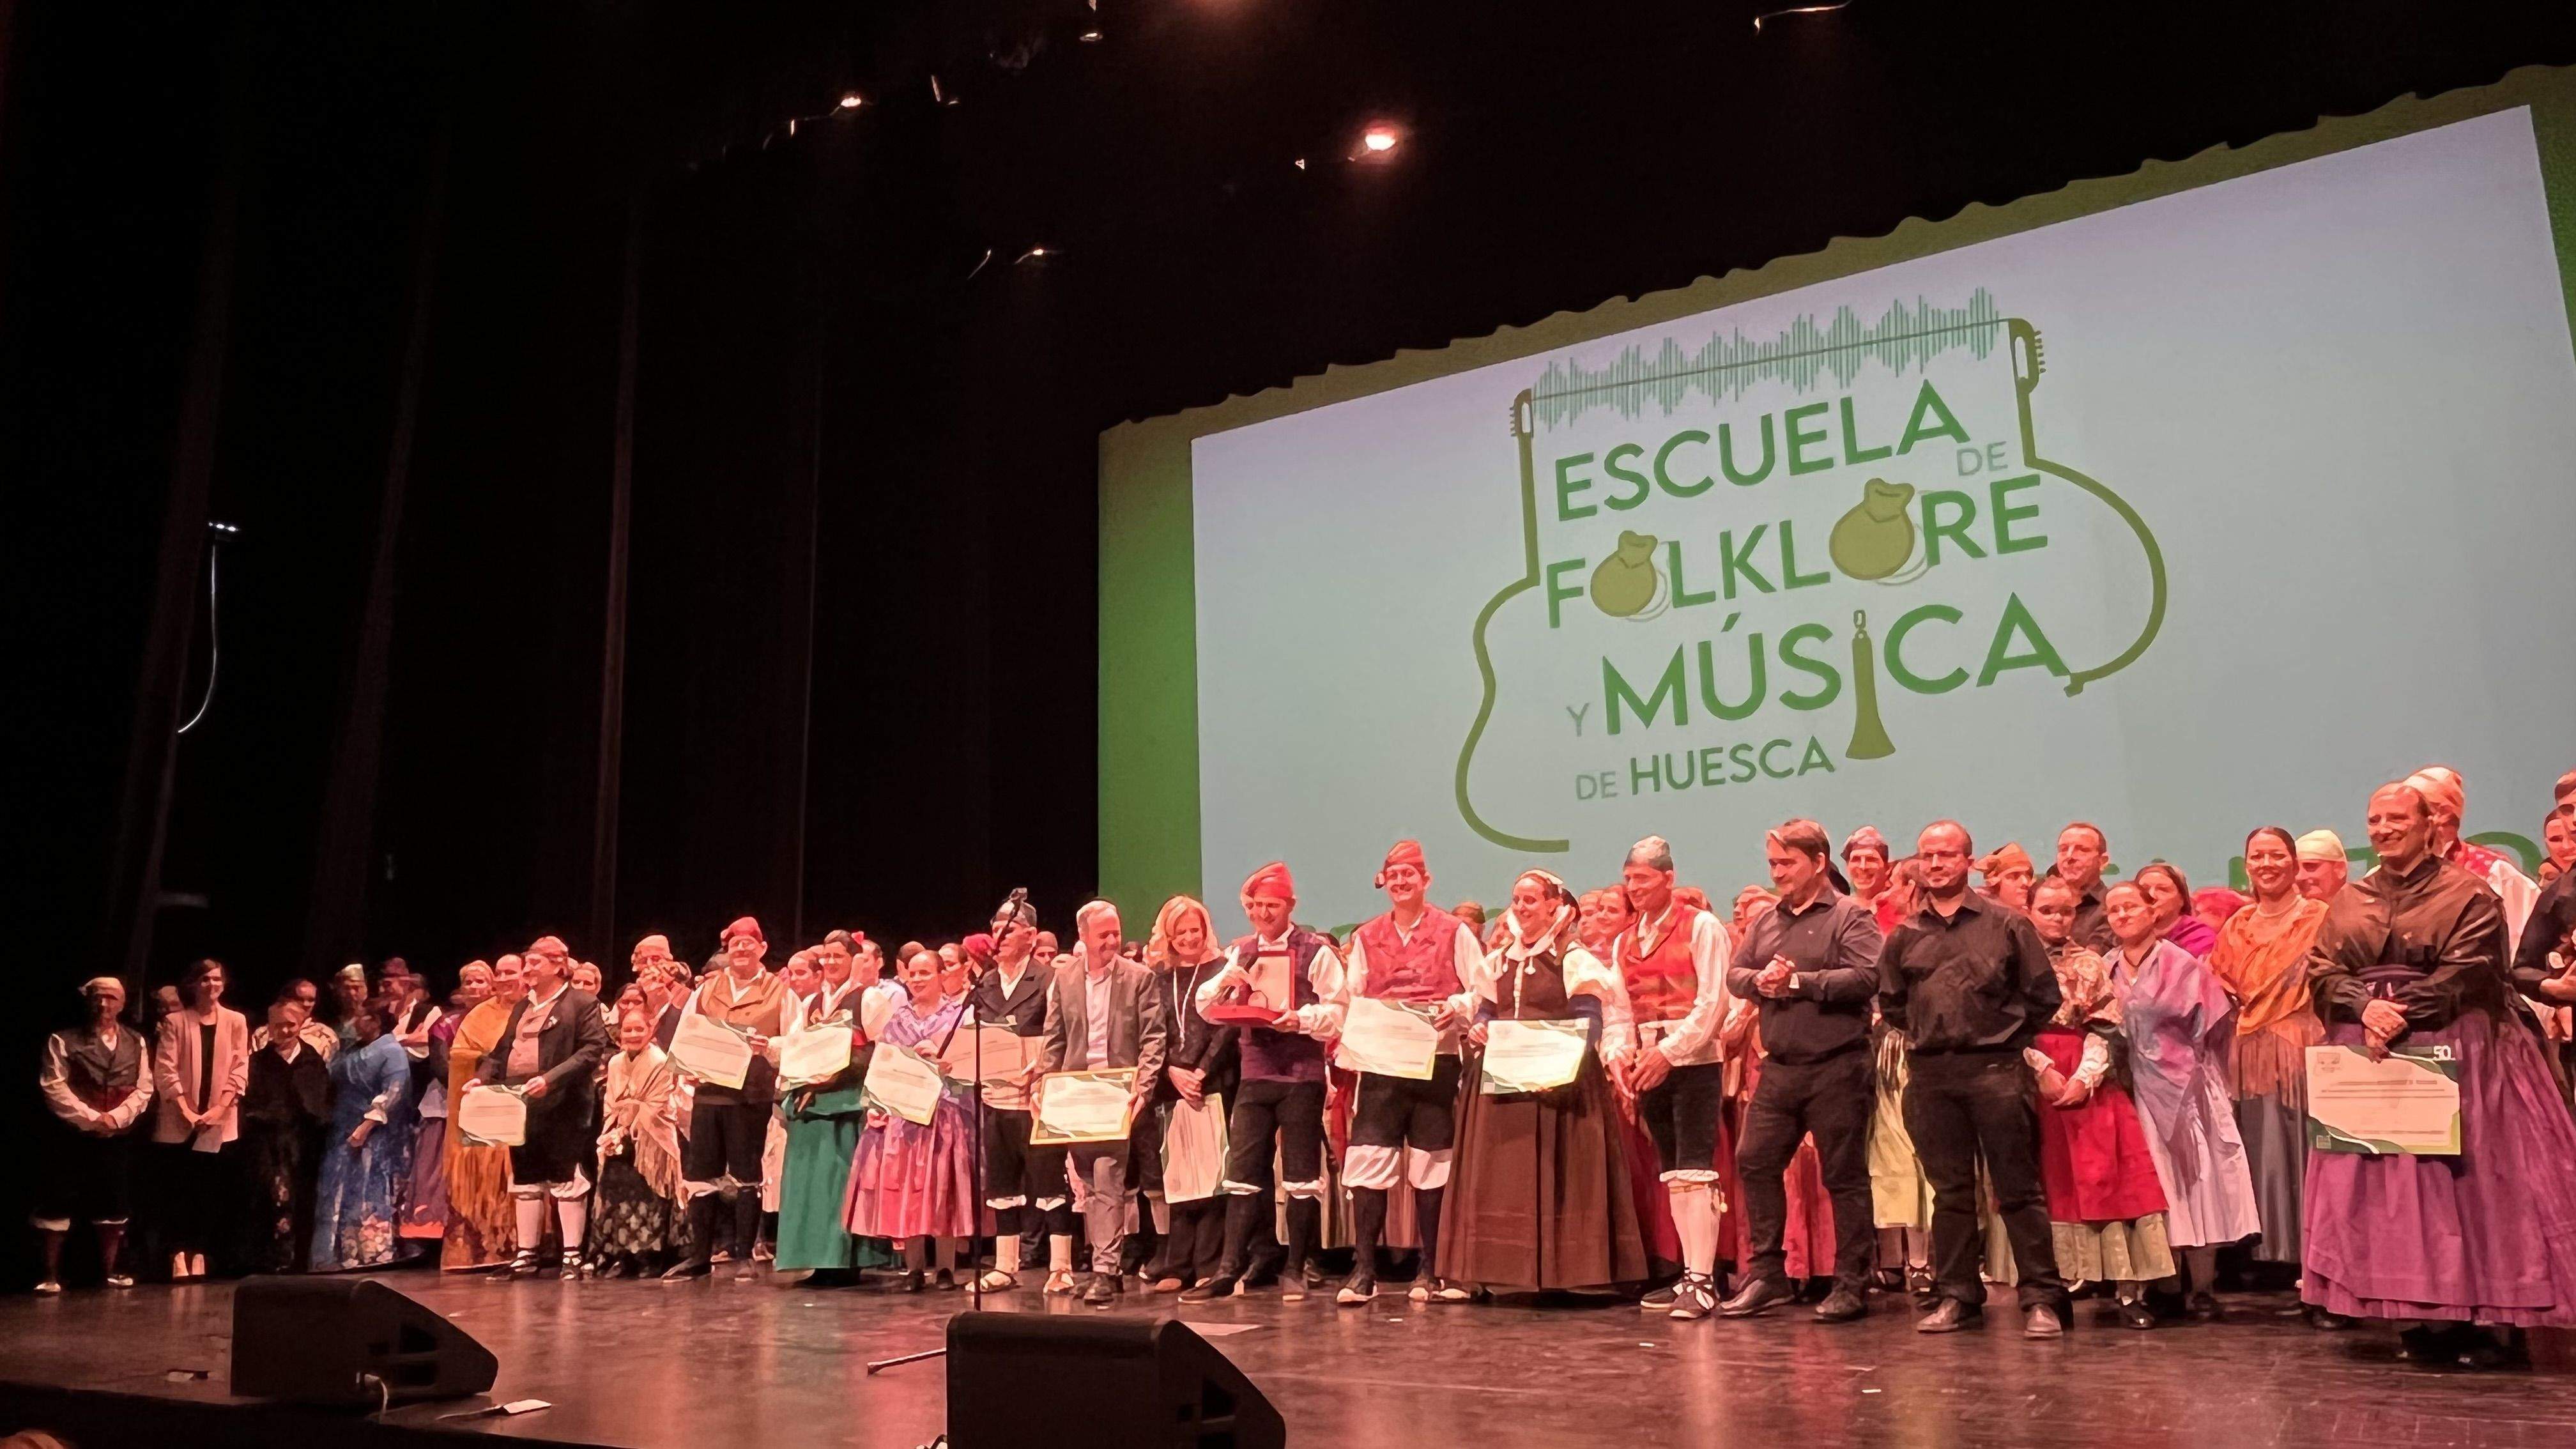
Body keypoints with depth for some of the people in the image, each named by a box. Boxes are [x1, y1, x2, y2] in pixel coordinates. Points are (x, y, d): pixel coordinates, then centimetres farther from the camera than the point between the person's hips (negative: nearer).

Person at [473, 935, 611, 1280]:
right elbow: (502, 1050, 20)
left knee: (566, 1180, -2)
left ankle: (572, 1256, 3)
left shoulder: (583, 1003, -5)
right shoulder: (522, 1007, 20)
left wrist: (551, 1078, -24)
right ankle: (526, 1255, 20)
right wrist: (482, 1077, 2)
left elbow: (593, 1050, -15)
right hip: (520, 1106, 8)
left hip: (562, 1107, -7)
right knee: (524, 1181, 12)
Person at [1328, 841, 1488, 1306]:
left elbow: (1484, 991, -2)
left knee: (1431, 1166, 5)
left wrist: (1457, 1007, -20)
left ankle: (1431, 1270, 15)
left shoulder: (1453, 932, 2)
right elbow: (1349, 1001, 10)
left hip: (1436, 1060, -2)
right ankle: (1363, 1271, 2)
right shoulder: (1367, 937, 12)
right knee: (1367, 1161, -4)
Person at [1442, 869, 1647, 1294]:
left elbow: (1589, 1025, -9)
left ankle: (1559, 1270, -1)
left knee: (1554, 1176, -5)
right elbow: (1484, 1016, 19)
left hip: (1556, 1083, -6)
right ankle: (1506, 1271, 7)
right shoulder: (1500, 962, 17)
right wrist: (1476, 1033, -4)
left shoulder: (1575, 960, -2)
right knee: (1502, 1175, 3)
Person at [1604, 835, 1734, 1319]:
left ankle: (1703, 1281, -9)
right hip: (1648, 1066, 7)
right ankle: (1689, 1275, 16)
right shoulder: (1624, 941, 15)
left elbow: (1714, 1000, -12)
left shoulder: (1700, 927, -5)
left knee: (1696, 1169, -11)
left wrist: (1669, 1051, -18)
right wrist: (1617, 1052, -6)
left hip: (1695, 1061, -7)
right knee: (1670, 1173, 10)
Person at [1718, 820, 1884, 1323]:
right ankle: (1766, 1273, 17)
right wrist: (1761, 979, -13)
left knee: (1844, 1176, 2)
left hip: (1836, 1068, -6)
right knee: (1755, 1163, 6)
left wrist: (1798, 981, -18)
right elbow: (1733, 975, 9)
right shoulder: (1765, 921, 14)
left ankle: (1851, 1285, 12)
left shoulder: (1850, 917, -6)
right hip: (1778, 1067, 6)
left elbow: (1866, 977, -19)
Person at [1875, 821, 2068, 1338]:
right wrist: (1927, 1034, 12)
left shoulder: (2007, 925, 2)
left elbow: (2043, 995, 4)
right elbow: (1890, 1002, 21)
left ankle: (2042, 1299, 3)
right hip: (1930, 1074, 3)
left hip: (1995, 1068, -3)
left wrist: (2005, 1038, 4)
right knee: (1949, 1190, 9)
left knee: (2018, 1189, -2)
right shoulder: (1904, 937, 11)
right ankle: (1956, 1296, 16)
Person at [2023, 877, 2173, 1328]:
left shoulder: (2093, 965, 13)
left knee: (2108, 1177, -6)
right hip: (2033, 1077, -2)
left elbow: (2105, 1028, 5)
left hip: (2089, 1081, 2)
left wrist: (2085, 1076, -10)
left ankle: (2128, 1291, -6)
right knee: (2050, 1179, -3)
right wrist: (2043, 1069, -14)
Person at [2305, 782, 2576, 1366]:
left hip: (2449, 1052, -4)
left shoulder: (2469, 895, 0)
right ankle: (2428, 1315, 8)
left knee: (2464, 1179, -5)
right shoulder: (2348, 903, 14)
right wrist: (2367, 1007, -14)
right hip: (2368, 1056, 4)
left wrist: (2400, 1017, -17)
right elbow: (2322, 971, 5)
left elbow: (2463, 976, -11)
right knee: (2383, 1184, 2)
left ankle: (2483, 1314, 3)